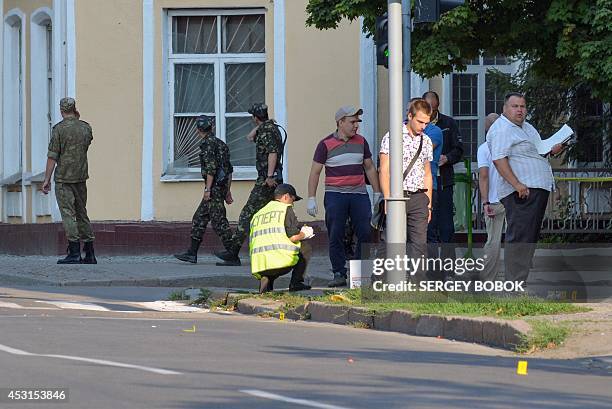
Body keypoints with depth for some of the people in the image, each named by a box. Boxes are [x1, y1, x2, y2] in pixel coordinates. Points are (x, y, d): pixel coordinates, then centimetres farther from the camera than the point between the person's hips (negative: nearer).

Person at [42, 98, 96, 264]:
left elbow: (52, 156, -11)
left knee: (68, 213, -7)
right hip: (81, 176, 5)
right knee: (82, 213, 12)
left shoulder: (59, 128, -9)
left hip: (64, 177, -5)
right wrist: (78, 120, 23)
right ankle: (89, 255, 12)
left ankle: (74, 253, -15)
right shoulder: (86, 127, 6)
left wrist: (47, 179, -7)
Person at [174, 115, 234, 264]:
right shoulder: (220, 143, 19)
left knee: (219, 221, -9)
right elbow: (229, 169, 20)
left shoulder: (208, 143, -10)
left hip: (214, 186, -10)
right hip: (221, 187, 10)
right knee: (199, 219, 13)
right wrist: (227, 191, 23)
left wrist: (207, 189, -20)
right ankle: (192, 253, 14)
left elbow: (211, 167, -20)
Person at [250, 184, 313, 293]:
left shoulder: (257, 215, 25)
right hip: (281, 262, -5)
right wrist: (304, 234, 20)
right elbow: (294, 237, -4)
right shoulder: (286, 208, 7)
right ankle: (296, 282, 9)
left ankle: (265, 280, 5)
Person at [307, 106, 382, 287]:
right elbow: (315, 172, 1)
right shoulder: (326, 144, -1)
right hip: (335, 195, -3)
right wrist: (311, 199, -5)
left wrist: (377, 193, 17)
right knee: (335, 237, -4)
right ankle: (339, 274, 3)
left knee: (366, 234, -4)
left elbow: (370, 168, 20)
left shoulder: (361, 142, 11)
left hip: (359, 194, 3)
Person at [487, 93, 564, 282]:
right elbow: (499, 159, -21)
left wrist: (551, 150, 14)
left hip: (538, 189, 10)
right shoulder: (502, 129, -11)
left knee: (530, 238, 13)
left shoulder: (526, 127, 20)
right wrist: (517, 185, -29)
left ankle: (520, 280, 18)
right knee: (519, 238, -13)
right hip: (522, 192, -10)